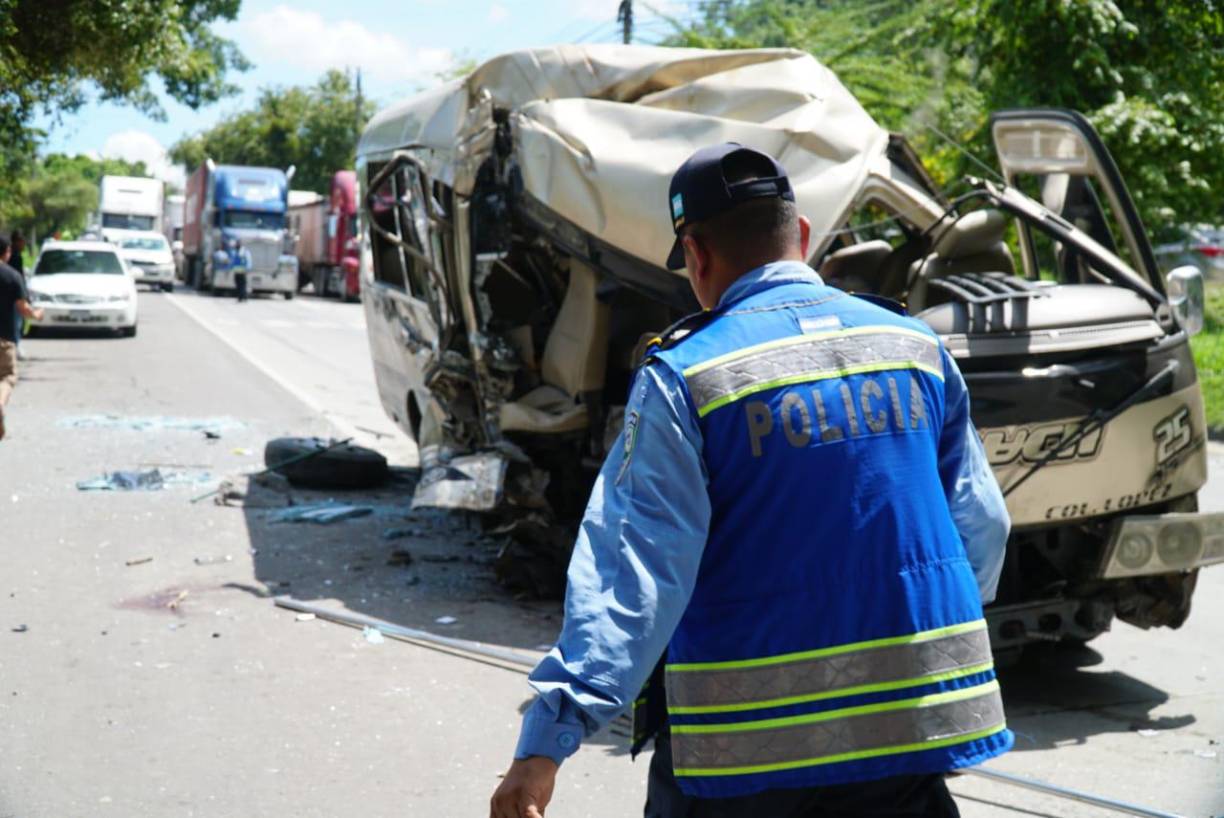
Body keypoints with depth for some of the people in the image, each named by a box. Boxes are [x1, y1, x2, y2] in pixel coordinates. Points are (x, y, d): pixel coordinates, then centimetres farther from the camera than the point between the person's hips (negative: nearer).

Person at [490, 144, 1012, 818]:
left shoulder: (684, 379, -11)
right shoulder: (916, 347, 4)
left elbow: (631, 575, -19)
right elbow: (982, 527, 12)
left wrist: (547, 740, -19)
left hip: (742, 749, -4)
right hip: (910, 729, 4)